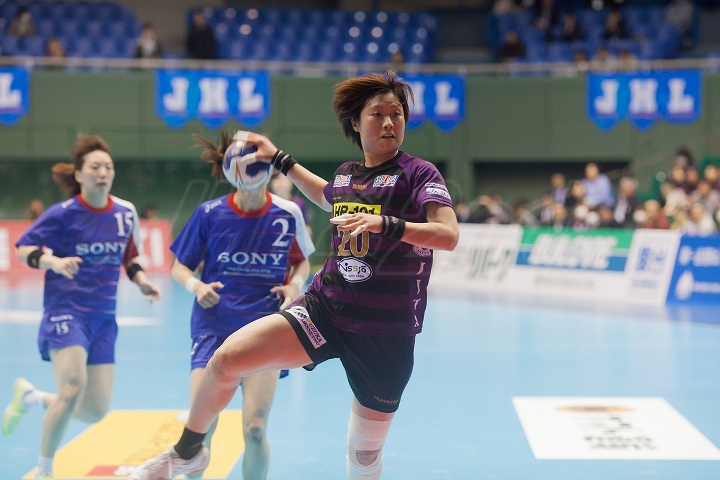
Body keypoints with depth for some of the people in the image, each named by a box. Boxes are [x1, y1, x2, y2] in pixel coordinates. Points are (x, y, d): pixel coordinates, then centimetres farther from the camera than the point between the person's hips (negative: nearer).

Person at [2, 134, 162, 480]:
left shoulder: (126, 213, 5)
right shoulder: (63, 214, -9)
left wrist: (141, 281, 1)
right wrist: (53, 261, -22)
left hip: (104, 316, 5)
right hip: (66, 308, -5)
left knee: (95, 411, 1)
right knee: (74, 385, -26)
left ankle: (28, 396, 30)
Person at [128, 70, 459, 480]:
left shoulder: (419, 173, -5)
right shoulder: (346, 174, 11)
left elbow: (448, 235, -21)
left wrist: (385, 224, -33)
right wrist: (281, 160, 38)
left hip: (386, 332, -4)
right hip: (324, 308, 4)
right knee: (228, 357, -14)